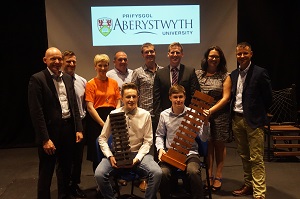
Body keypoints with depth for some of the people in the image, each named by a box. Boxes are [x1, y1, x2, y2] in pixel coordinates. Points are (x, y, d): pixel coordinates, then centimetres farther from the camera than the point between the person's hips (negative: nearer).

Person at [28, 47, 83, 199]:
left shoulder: (68, 78, 9)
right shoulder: (37, 79, -11)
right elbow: (36, 112, -16)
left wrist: (78, 129, 5)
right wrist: (45, 139, -19)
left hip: (68, 129, 6)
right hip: (50, 131, -6)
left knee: (65, 169, 20)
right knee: (46, 172, 9)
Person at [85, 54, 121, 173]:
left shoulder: (114, 82, 11)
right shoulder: (90, 84, 0)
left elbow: (118, 103, 8)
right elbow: (90, 107, -7)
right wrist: (103, 123, -14)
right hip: (96, 120, -3)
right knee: (98, 153, 4)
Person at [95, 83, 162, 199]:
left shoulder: (145, 115, 0)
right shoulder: (113, 114, 0)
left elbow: (148, 140, 2)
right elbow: (102, 138, 5)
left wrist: (137, 158, -11)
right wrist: (110, 156, -9)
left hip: (138, 153, 0)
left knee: (157, 173, -27)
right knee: (99, 174, -25)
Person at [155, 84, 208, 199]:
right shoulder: (164, 115, 5)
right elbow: (159, 135, 17)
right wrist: (160, 148, -1)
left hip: (190, 153, -1)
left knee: (193, 171, -33)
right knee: (163, 172, -28)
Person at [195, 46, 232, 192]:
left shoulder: (225, 76, 2)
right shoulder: (198, 74, 7)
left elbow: (226, 97, -4)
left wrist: (211, 110, -13)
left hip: (220, 114, -1)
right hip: (202, 114, 1)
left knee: (219, 145, 6)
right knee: (208, 145, 3)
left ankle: (218, 177, 16)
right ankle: (209, 177, 12)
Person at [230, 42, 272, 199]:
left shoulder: (260, 73, -7)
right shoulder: (234, 74, 11)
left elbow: (268, 98, -3)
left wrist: (257, 114, 1)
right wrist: (233, 115, 7)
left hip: (253, 121, -6)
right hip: (237, 119, 6)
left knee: (256, 159, -2)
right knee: (244, 156, 16)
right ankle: (249, 185, 30)